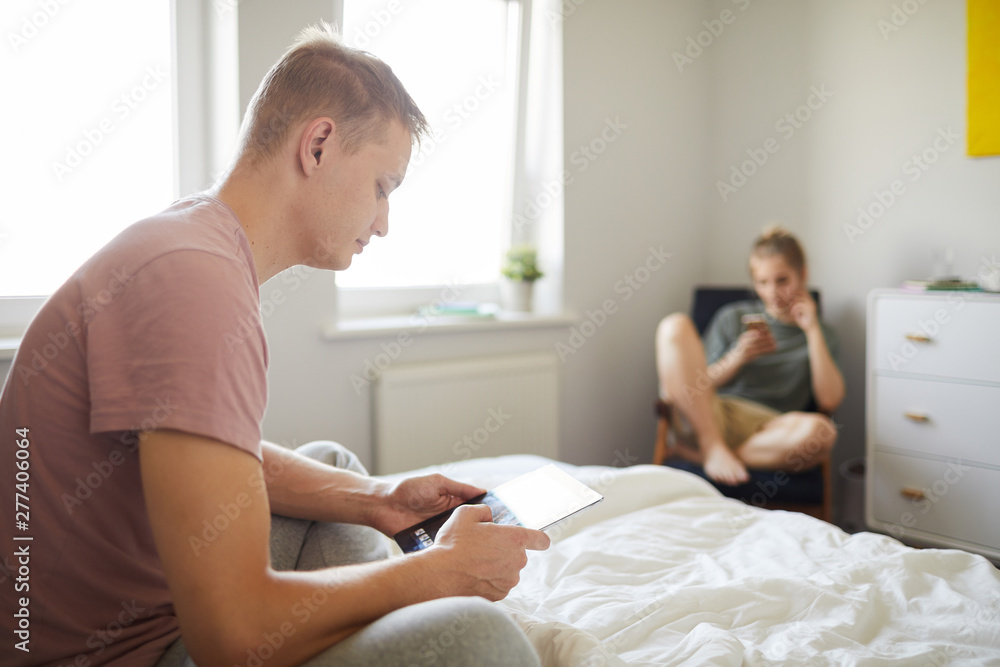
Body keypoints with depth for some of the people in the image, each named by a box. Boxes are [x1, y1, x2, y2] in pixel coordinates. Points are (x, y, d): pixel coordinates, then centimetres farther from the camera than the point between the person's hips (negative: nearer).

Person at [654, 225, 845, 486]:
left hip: (767, 429, -1)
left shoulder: (819, 334, 18)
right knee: (675, 325, -20)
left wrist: (813, 330, 1)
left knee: (819, 430, -37)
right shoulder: (732, 318, 19)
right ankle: (713, 447, -22)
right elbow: (701, 384, 12)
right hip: (703, 417, 1)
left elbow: (830, 401, 1)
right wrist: (738, 358, -6)